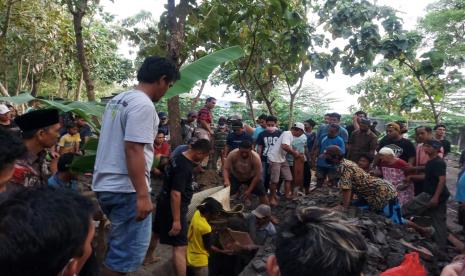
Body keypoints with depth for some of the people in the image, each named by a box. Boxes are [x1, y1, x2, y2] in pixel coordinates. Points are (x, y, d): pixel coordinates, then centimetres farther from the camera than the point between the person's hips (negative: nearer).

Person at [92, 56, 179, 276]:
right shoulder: (143, 105, -16)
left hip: (106, 184, 10)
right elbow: (133, 150, -23)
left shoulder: (117, 99, 14)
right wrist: (143, 194, -23)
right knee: (129, 251, 1)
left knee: (120, 246, 23)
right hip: (126, 189, -10)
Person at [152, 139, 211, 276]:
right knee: (180, 247, -8)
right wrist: (176, 220, -28)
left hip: (164, 203, 10)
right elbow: (175, 194, -30)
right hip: (173, 208, -10)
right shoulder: (184, 167, -27)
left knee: (157, 233, 30)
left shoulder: (179, 157, 3)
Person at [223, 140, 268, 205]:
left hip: (251, 177, 0)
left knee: (262, 193, -7)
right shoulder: (232, 154, -32)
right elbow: (225, 169, -27)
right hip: (235, 177, 1)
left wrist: (249, 190, -25)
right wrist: (226, 181, -46)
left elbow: (257, 176, -26)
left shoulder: (256, 158, -33)